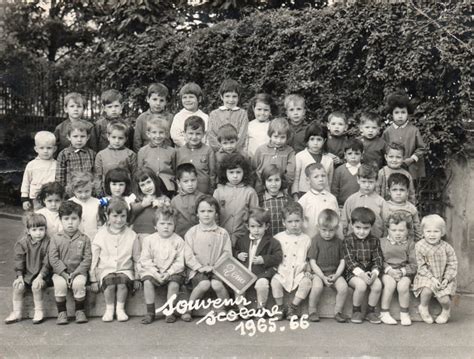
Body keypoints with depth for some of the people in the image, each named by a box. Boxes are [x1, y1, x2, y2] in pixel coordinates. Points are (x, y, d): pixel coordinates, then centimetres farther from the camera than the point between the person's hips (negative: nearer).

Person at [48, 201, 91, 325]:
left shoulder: (84, 239, 3)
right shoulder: (56, 238, 3)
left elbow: (87, 259, -2)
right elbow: (53, 259, -3)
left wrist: (75, 273, -13)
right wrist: (64, 274, -14)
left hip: (78, 271, 0)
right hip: (60, 272, 0)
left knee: (79, 283, -30)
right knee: (60, 284, -30)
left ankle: (80, 311, -10)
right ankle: (61, 312, -12)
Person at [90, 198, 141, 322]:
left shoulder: (131, 235, 4)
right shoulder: (101, 235, 1)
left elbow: (136, 259, 10)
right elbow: (94, 258, 5)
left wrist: (137, 278, 6)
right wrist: (93, 279, 2)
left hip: (125, 270, 0)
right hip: (106, 270, 0)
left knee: (122, 281, -33)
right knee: (110, 281, -33)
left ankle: (120, 308, -13)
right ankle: (109, 309, -12)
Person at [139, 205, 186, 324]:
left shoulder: (178, 241, 0)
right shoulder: (149, 240, 3)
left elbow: (180, 262, -3)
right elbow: (145, 260, -1)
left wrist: (169, 273, -17)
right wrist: (154, 273, -15)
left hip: (172, 271, -1)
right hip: (153, 271, 1)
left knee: (174, 284, -28)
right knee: (147, 282, -26)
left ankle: (170, 312, -10)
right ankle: (150, 312, -16)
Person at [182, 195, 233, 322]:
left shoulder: (222, 233, 7)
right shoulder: (192, 232, 4)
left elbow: (227, 253, 4)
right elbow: (188, 255, -1)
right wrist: (200, 267, -14)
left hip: (217, 269, 1)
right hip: (197, 270, -1)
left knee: (217, 284, -31)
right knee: (204, 284, -31)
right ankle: (187, 310, -12)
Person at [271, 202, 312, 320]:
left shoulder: (306, 239, 8)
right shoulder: (278, 238, 7)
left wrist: (307, 269, -1)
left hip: (299, 272, 0)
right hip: (282, 272, 0)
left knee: (306, 282, -28)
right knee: (275, 281, -28)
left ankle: (293, 307, -12)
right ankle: (280, 308, -10)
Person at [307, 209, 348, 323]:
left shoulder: (338, 241, 6)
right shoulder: (316, 240, -3)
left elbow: (342, 261, 8)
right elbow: (312, 262, -5)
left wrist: (336, 275, -9)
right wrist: (323, 277, -14)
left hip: (335, 272, 3)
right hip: (318, 272, -3)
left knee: (343, 287, -25)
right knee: (317, 287, -33)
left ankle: (338, 311, -2)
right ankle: (312, 311, -9)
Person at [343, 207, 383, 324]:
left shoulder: (374, 241, 8)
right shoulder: (348, 240, -3)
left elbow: (378, 259, 3)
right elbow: (349, 260, -11)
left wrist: (375, 272, -17)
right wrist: (361, 273, -24)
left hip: (369, 272, 3)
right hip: (353, 272, -3)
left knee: (378, 285, -25)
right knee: (361, 285, -32)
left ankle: (370, 311, -3)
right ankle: (356, 312, -7)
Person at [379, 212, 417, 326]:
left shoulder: (410, 243, 3)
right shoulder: (382, 242, 4)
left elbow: (414, 264, 1)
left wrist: (402, 271, -15)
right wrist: (389, 269, -16)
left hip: (405, 272, 0)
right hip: (387, 271, 0)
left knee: (403, 285, -29)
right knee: (390, 283, -31)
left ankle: (404, 314, -7)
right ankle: (384, 313, -16)